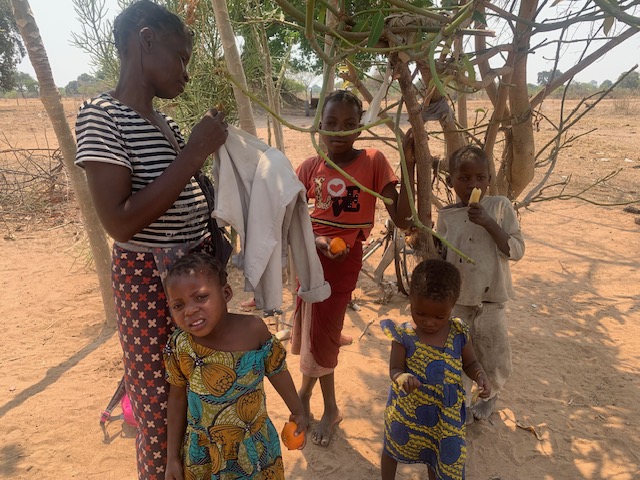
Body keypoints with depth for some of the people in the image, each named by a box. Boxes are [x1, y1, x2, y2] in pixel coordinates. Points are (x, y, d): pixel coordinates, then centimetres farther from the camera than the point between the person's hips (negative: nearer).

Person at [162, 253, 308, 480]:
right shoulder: (179, 346, -20)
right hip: (203, 453, 0)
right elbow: (177, 397, -4)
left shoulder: (253, 329, -23)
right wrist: (172, 457, 3)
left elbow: (277, 371, -6)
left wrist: (297, 411, 8)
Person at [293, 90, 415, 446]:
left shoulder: (373, 162, -10)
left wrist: (409, 164, -25)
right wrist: (316, 240, -18)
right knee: (310, 327, 14)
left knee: (320, 332, 5)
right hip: (312, 254, 4)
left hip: (345, 257, -3)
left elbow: (401, 217, -19)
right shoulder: (311, 167, -1)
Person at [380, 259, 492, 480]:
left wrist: (481, 377, -22)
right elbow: (395, 369, -17)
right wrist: (402, 378, -39)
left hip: (445, 412, 1)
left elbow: (470, 363, -1)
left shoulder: (459, 333, -16)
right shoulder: (404, 335, -23)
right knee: (393, 449, 26)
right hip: (406, 409, -1)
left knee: (440, 457, 24)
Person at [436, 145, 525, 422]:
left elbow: (516, 251, -14)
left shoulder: (500, 207, -8)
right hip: (454, 300, 2)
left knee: (494, 359, 11)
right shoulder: (447, 216, -2)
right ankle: (460, 404, 38)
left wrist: (489, 223, -24)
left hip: (489, 300, -1)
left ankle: (489, 395, 45)